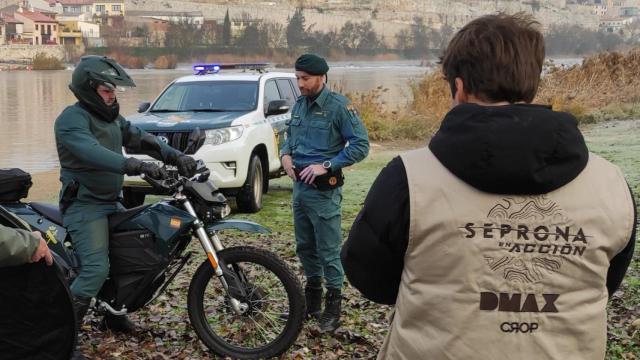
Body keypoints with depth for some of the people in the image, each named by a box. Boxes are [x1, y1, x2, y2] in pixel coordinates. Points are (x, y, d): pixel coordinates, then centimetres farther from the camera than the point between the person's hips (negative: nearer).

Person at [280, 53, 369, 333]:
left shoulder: (338, 106, -11)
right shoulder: (299, 105, 10)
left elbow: (360, 145, -14)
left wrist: (327, 166, -19)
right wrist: (286, 154, 2)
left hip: (323, 190, -7)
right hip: (300, 185, 8)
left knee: (329, 250, -2)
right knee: (304, 246, 17)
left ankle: (333, 305, 9)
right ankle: (312, 299, 31)